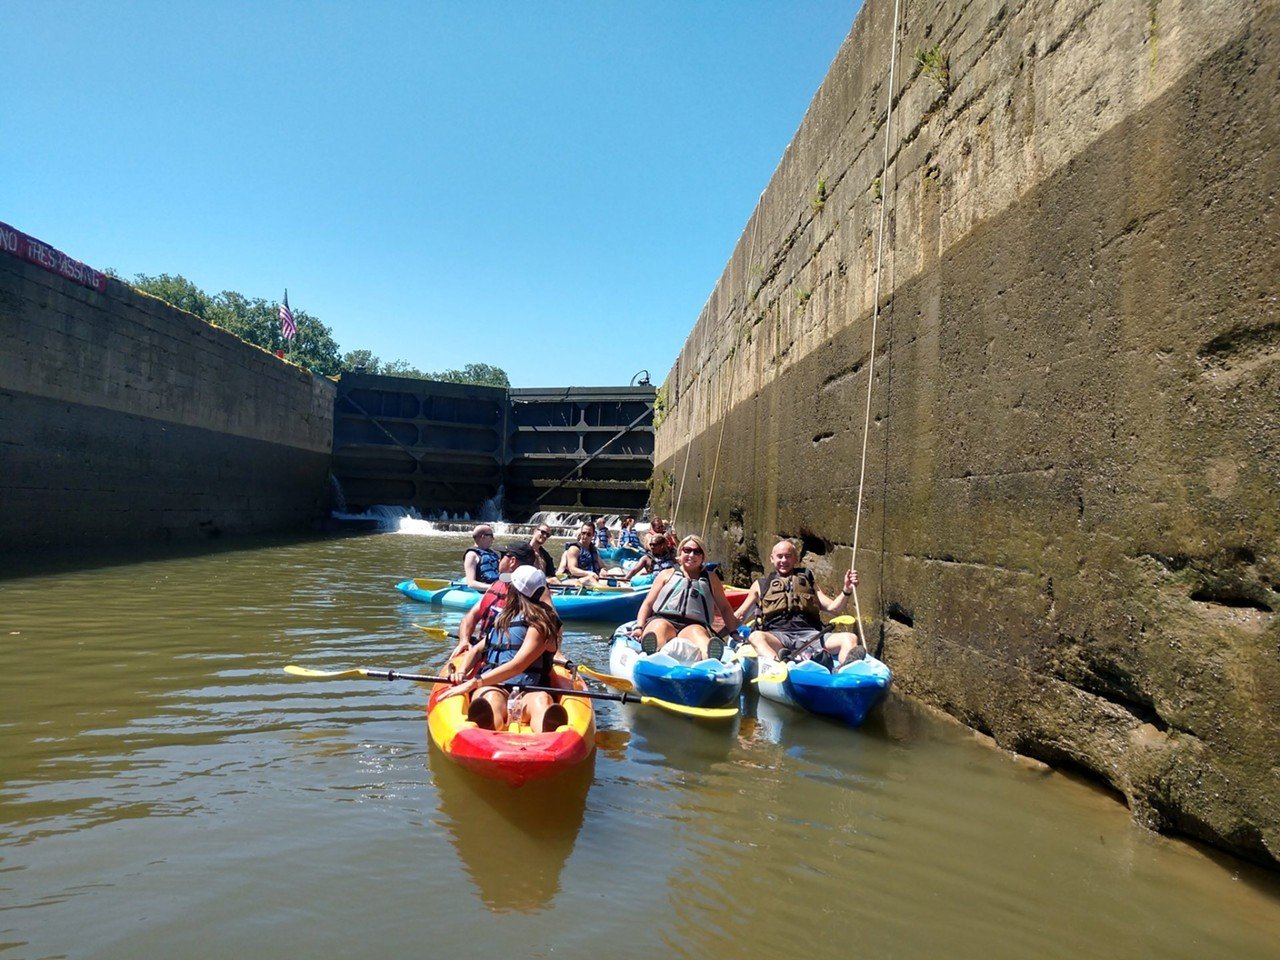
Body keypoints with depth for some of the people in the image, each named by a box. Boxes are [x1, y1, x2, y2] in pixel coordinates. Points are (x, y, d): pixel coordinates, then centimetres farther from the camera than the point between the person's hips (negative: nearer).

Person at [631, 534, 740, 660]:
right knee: (660, 627, -37)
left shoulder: (711, 578, 31)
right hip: (662, 619, 0)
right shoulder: (667, 574, 27)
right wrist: (639, 627, 4)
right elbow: (648, 604, 20)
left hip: (695, 624, 0)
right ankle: (653, 654, -70)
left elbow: (725, 608, 32)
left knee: (697, 632, -37)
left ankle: (709, 659, -70)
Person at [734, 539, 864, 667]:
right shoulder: (761, 584, 26)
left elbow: (832, 607, 21)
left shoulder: (807, 581, 29)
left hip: (810, 635, 2)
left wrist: (847, 590, 4)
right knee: (756, 637, -36)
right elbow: (739, 615, 24)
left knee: (850, 637, -26)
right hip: (777, 635, -1)